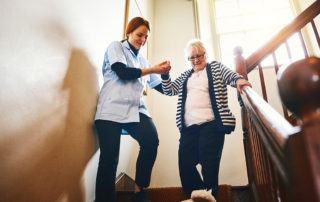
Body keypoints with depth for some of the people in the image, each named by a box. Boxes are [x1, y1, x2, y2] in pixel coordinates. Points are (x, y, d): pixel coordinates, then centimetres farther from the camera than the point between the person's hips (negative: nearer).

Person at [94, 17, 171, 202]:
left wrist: (165, 73, 7)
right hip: (112, 109, -4)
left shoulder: (143, 60, 26)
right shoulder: (116, 47, 13)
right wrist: (153, 69, -1)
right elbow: (122, 72, -7)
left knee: (152, 140, -21)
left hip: (136, 110, 4)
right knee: (109, 157, -12)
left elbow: (162, 88, 26)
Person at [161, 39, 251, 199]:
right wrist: (165, 75, 6)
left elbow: (231, 75, -1)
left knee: (209, 166, -8)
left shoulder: (216, 67, 14)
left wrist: (239, 79, -24)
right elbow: (169, 90, 23)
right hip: (188, 127, 5)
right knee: (185, 166, 0)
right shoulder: (185, 76, 25)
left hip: (210, 125, -4)